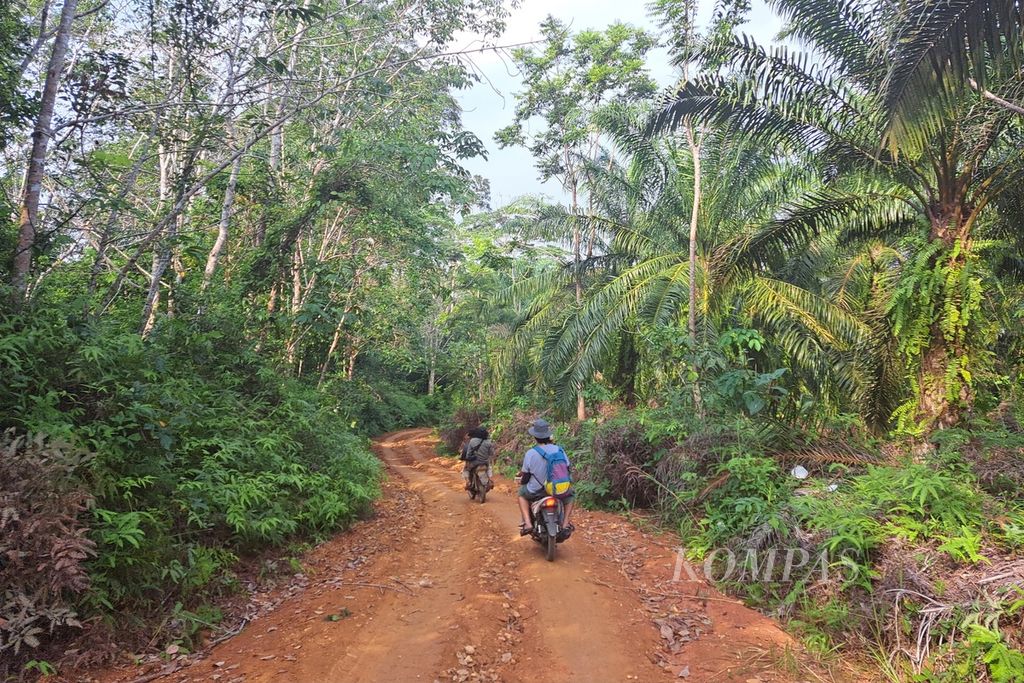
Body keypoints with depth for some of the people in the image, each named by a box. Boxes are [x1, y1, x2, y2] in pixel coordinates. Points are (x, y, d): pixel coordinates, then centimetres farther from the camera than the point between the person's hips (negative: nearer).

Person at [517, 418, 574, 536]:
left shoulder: (530, 453, -13)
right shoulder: (558, 450, -6)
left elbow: (525, 475, -4)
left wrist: (522, 481, 20)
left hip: (536, 491, -1)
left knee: (522, 493, 28)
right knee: (569, 494, 32)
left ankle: (527, 523, 11)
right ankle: (565, 522, 13)